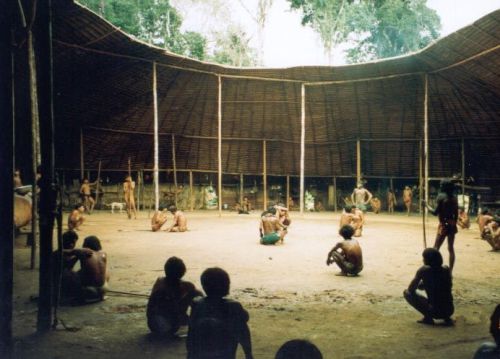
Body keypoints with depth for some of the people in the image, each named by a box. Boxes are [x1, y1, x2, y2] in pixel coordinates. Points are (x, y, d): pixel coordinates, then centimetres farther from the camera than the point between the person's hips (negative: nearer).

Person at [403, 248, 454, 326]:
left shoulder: (423, 270, -8)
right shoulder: (446, 269, 6)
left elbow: (411, 289, 0)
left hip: (434, 312, -5)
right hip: (449, 311, 5)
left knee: (406, 292, 8)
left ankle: (428, 317, 0)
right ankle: (446, 318, 17)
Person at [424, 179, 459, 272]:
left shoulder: (441, 197, -12)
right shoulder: (454, 198, 7)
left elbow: (435, 212, -14)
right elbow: (456, 214, 10)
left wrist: (427, 205, -4)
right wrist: (454, 224, 19)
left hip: (444, 225, -7)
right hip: (452, 225, 7)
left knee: (436, 248, 0)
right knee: (451, 248, 10)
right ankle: (450, 271, 12)